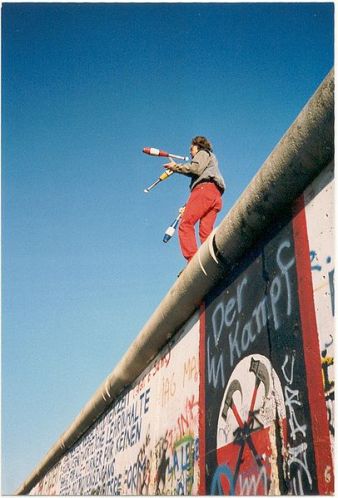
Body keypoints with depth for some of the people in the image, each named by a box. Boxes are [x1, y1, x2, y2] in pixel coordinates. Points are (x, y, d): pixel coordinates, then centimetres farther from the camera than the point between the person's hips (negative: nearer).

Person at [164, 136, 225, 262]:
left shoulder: (203, 152, 17)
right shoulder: (211, 158, 42)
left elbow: (196, 168, -3)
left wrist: (176, 167, 6)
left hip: (204, 188, -8)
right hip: (216, 195, 8)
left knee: (185, 224, -18)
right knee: (206, 232, -8)